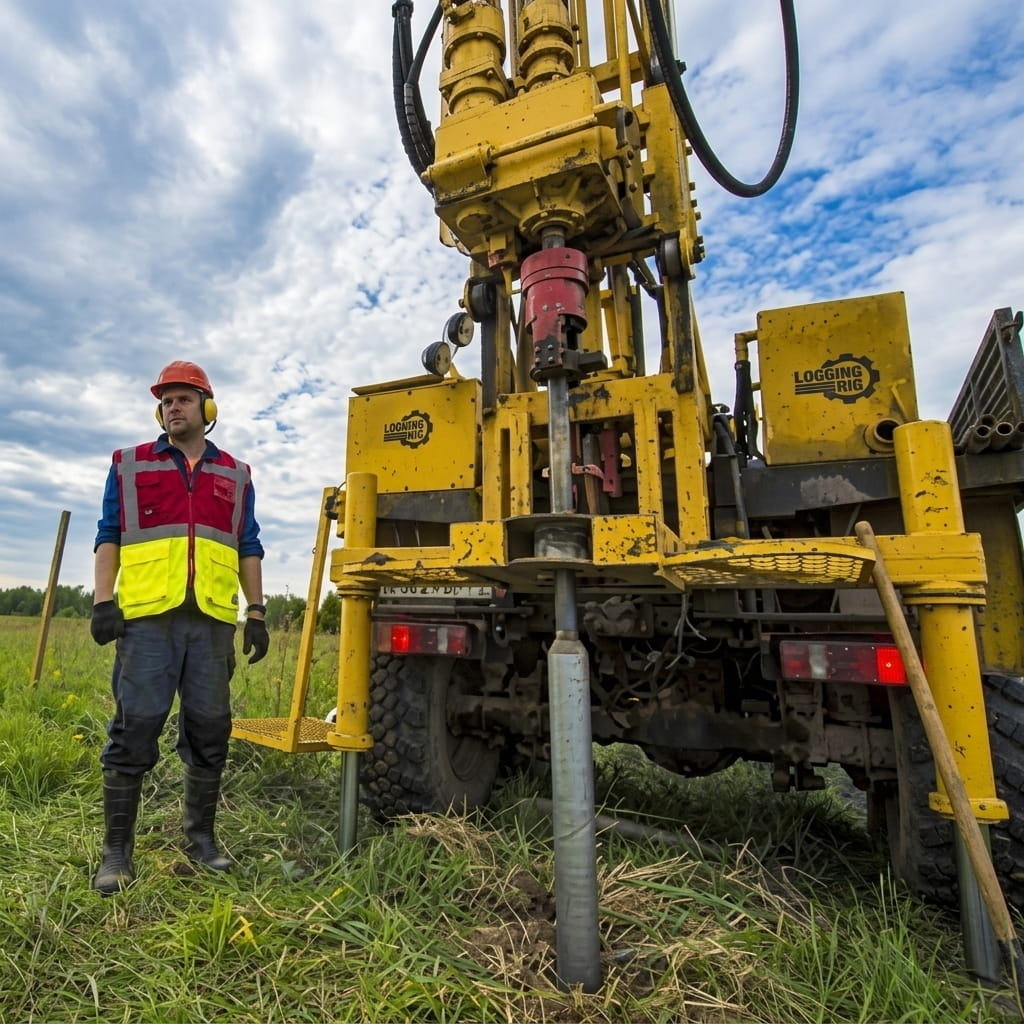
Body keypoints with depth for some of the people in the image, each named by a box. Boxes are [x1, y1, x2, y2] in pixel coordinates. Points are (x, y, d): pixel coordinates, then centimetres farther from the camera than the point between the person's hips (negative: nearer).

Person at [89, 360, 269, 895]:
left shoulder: (235, 476, 15)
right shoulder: (129, 465, 12)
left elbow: (248, 549, 13)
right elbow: (109, 536, 8)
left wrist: (257, 613, 6)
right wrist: (103, 600, -5)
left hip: (213, 620, 2)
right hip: (148, 616, -1)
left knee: (210, 730, 6)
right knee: (134, 728, -2)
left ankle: (200, 836, 21)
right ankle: (116, 849, 12)